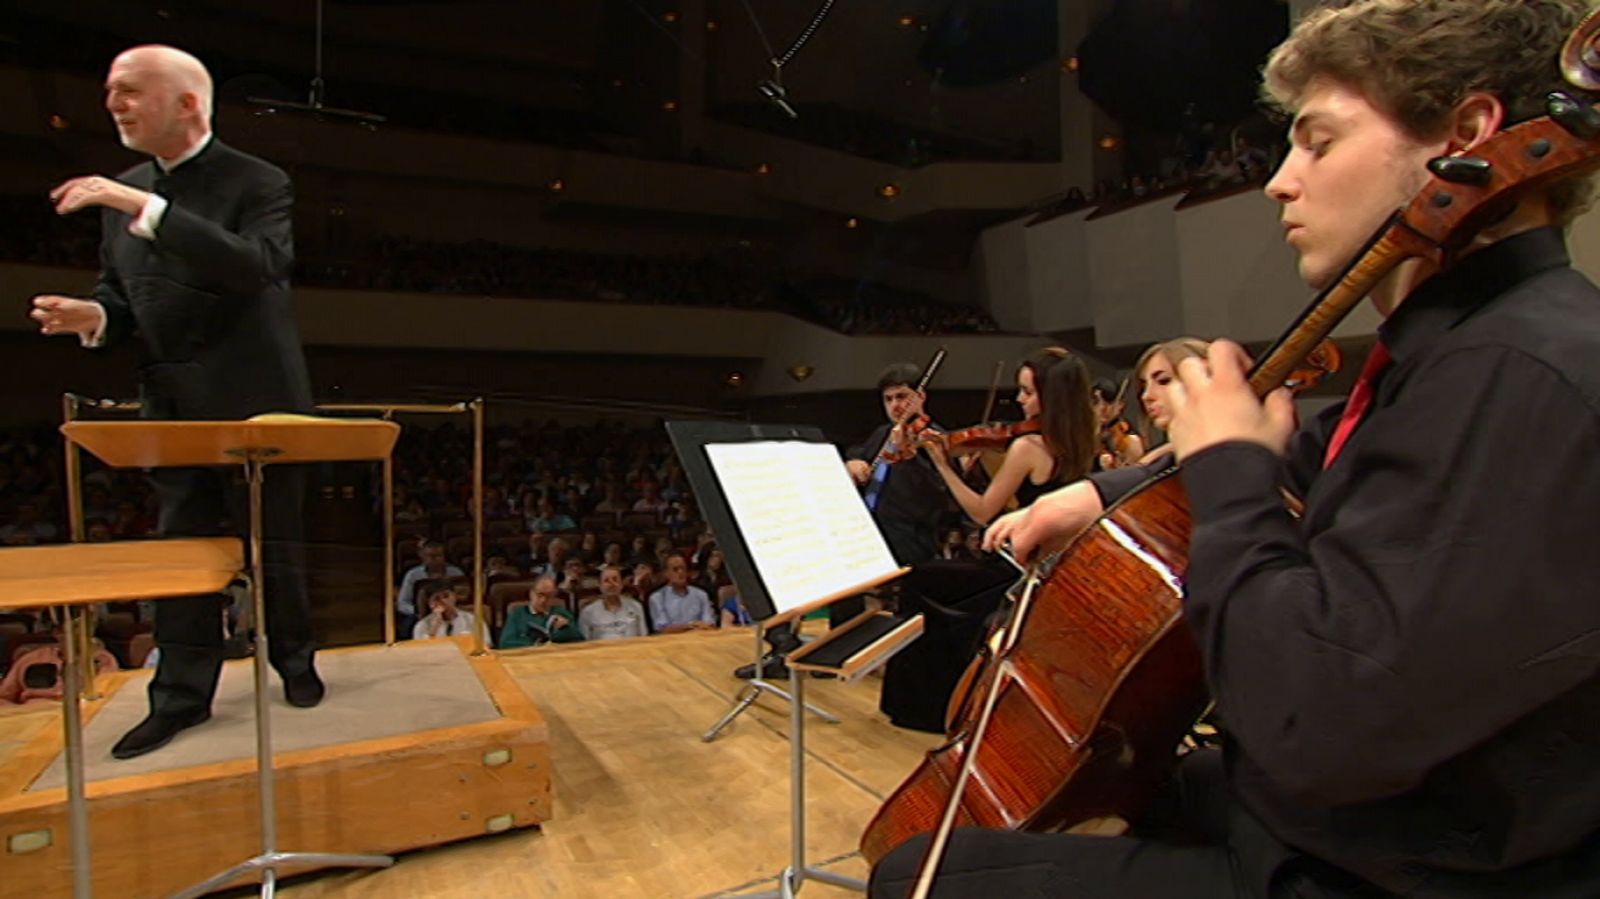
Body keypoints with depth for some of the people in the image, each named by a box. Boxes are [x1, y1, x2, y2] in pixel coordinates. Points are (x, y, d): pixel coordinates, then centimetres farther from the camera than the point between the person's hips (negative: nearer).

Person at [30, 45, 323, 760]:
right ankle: (183, 694, 20)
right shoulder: (123, 193, 11)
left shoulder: (258, 183, -7)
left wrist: (148, 210, -27)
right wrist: (94, 316, -6)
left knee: (276, 543, 6)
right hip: (173, 407, 6)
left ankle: (294, 661, 25)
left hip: (255, 402, -5)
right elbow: (120, 294, 17)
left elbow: (260, 267, -25)